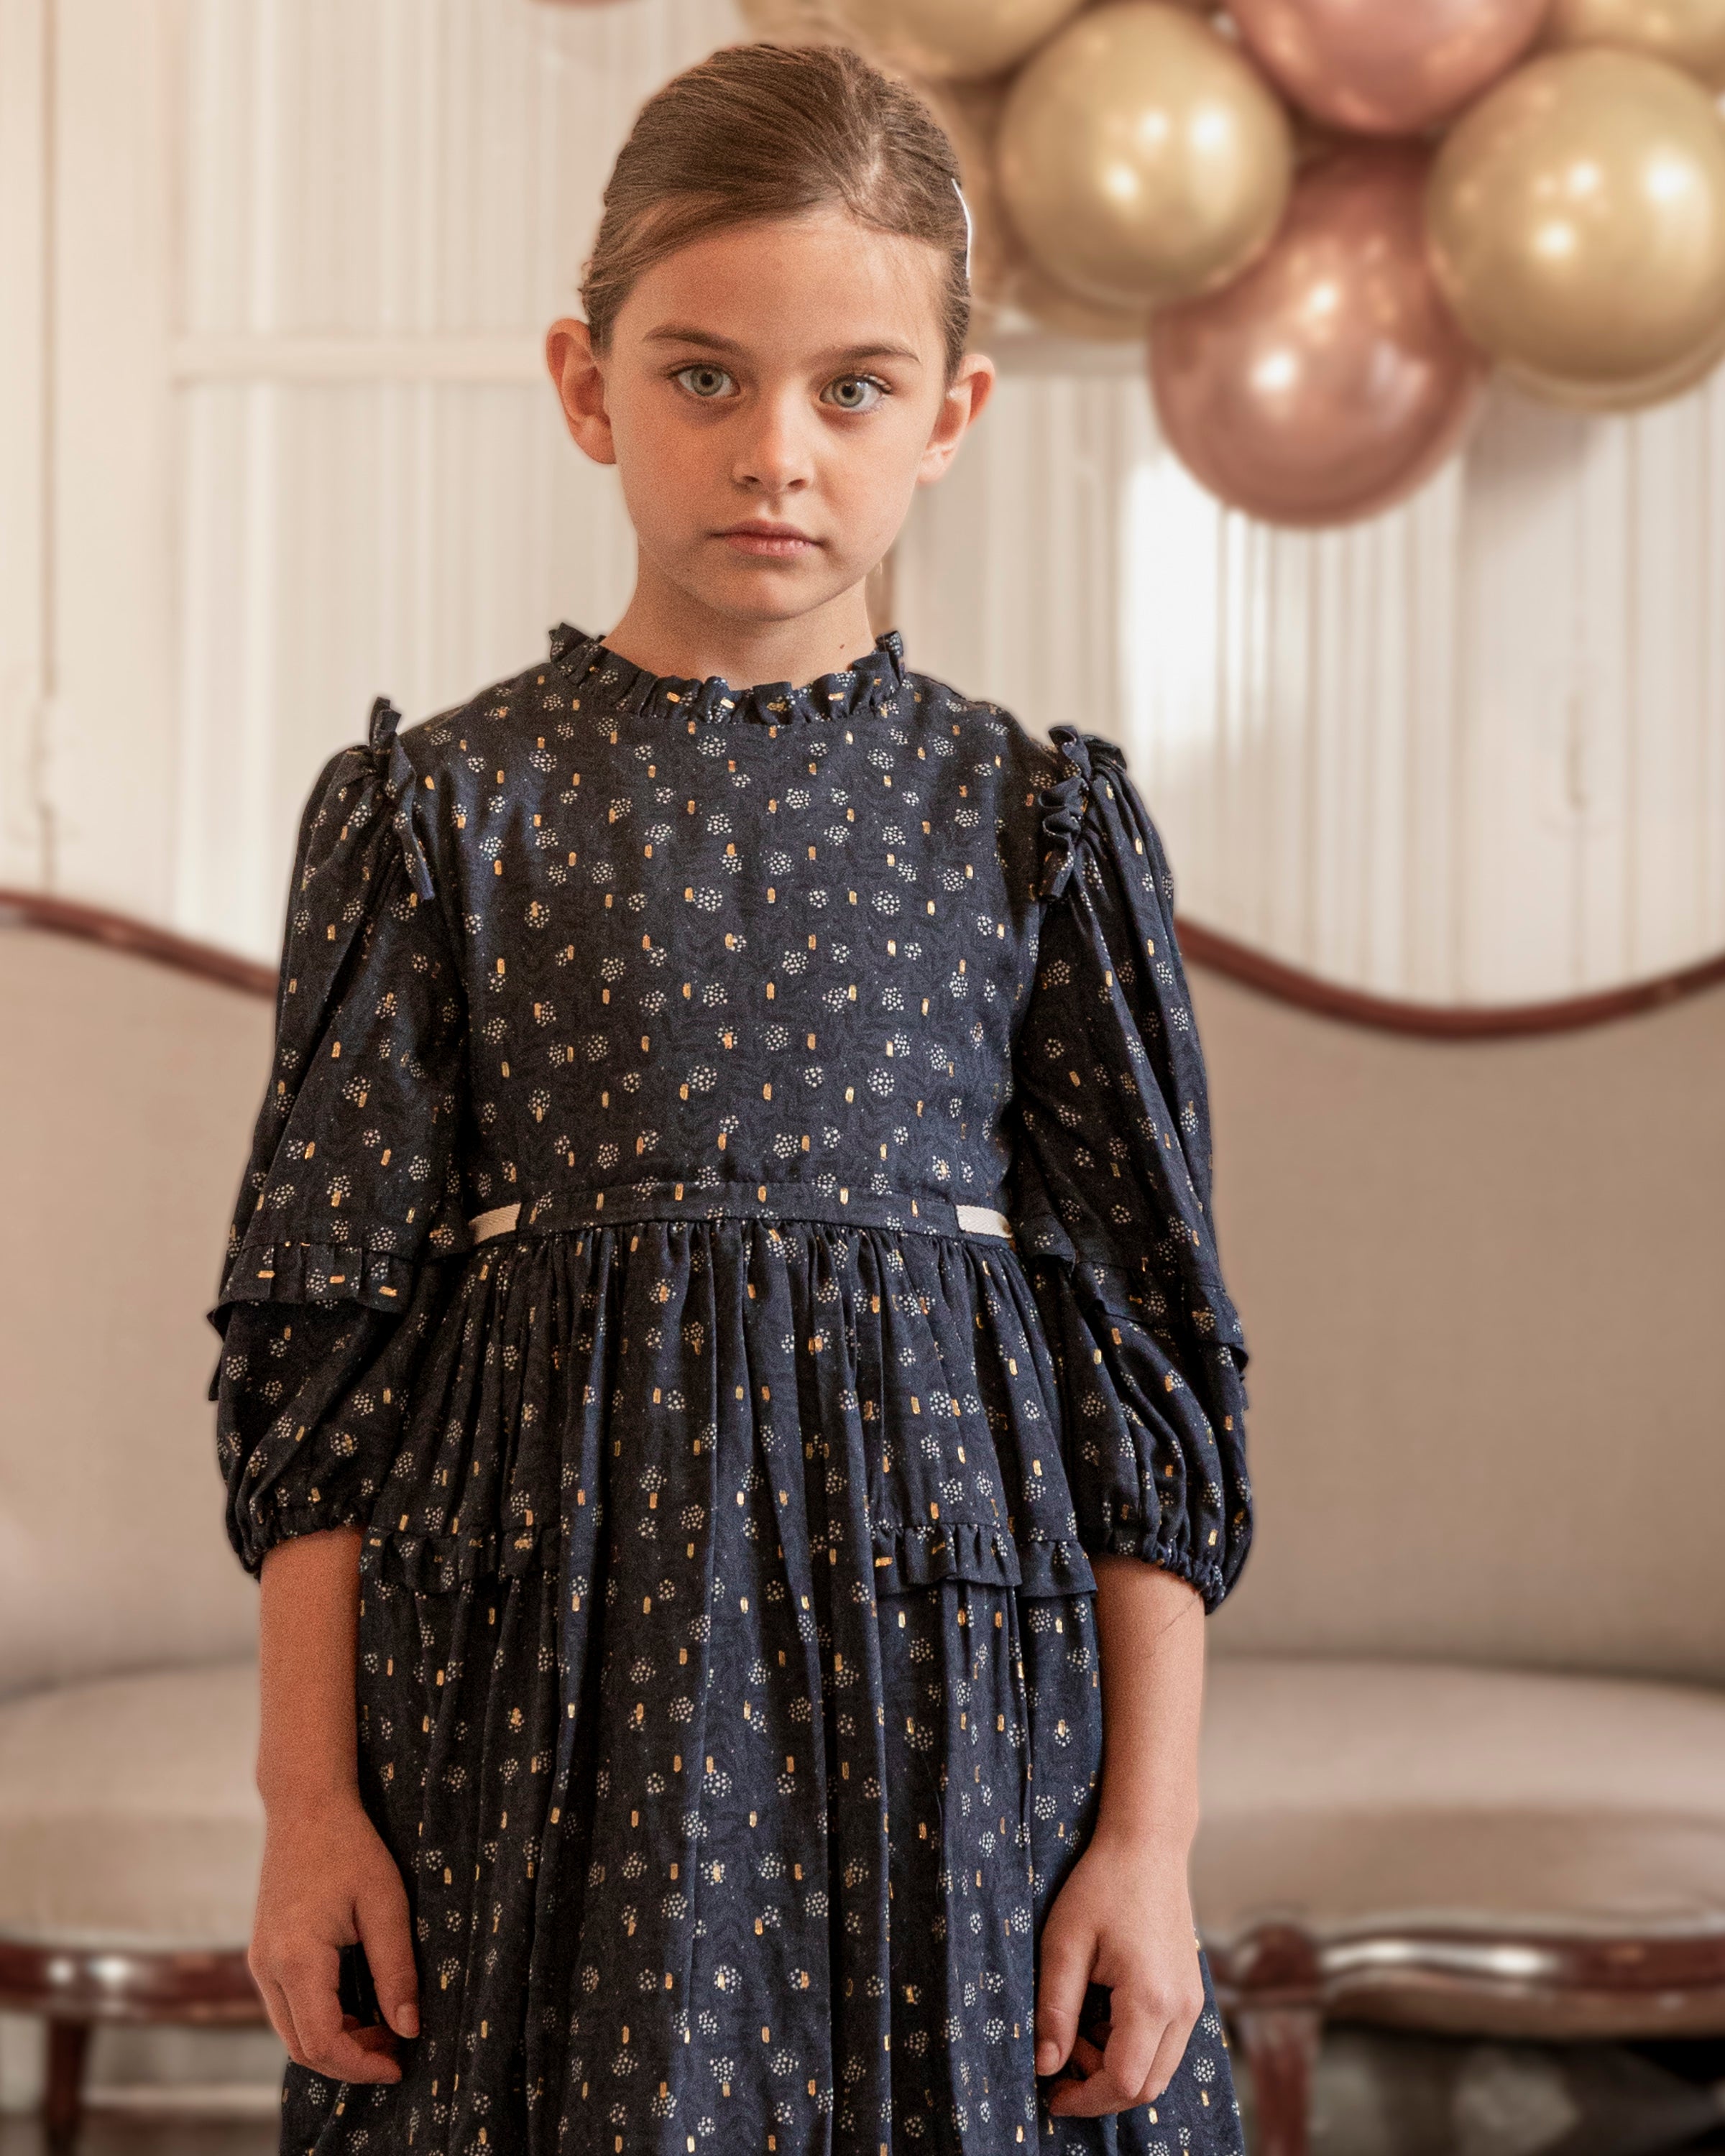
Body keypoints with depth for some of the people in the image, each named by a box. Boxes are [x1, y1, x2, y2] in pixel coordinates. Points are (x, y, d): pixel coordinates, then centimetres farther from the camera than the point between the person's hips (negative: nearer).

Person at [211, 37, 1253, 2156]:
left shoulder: (1034, 826, 3)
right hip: (546, 1683, 0)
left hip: (945, 1671, 1)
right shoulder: (446, 810, 1)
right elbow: (323, 1333, 2)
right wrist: (306, 1797, -1)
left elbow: (1145, 1351, 4)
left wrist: (1152, 1831, 0)